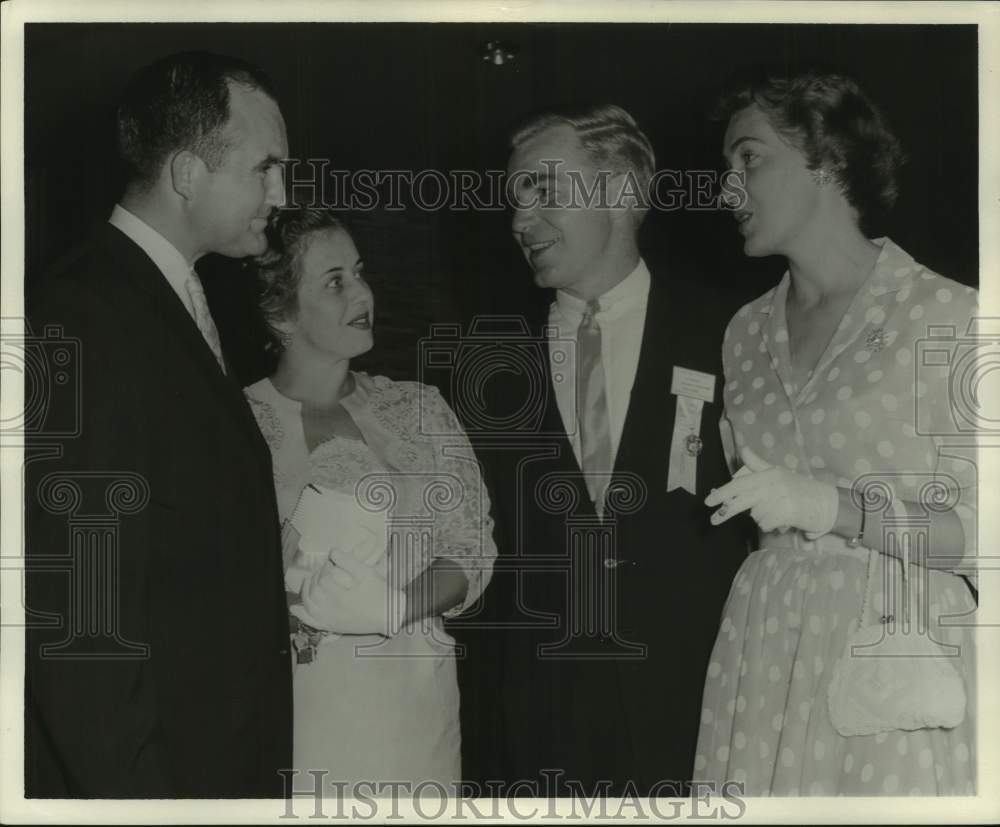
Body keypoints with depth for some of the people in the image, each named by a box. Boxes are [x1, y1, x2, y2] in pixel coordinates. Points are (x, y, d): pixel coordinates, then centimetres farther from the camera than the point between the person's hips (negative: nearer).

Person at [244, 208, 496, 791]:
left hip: (411, 700, 2)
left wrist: (397, 604, -12)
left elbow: (472, 556, 6)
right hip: (291, 706, -2)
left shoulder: (420, 409, 7)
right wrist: (288, 603, -18)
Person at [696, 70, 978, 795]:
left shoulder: (950, 317, -6)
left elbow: (982, 531, -11)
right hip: (760, 656, 5)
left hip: (892, 671, -5)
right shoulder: (746, 333, 13)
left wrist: (834, 507, -19)